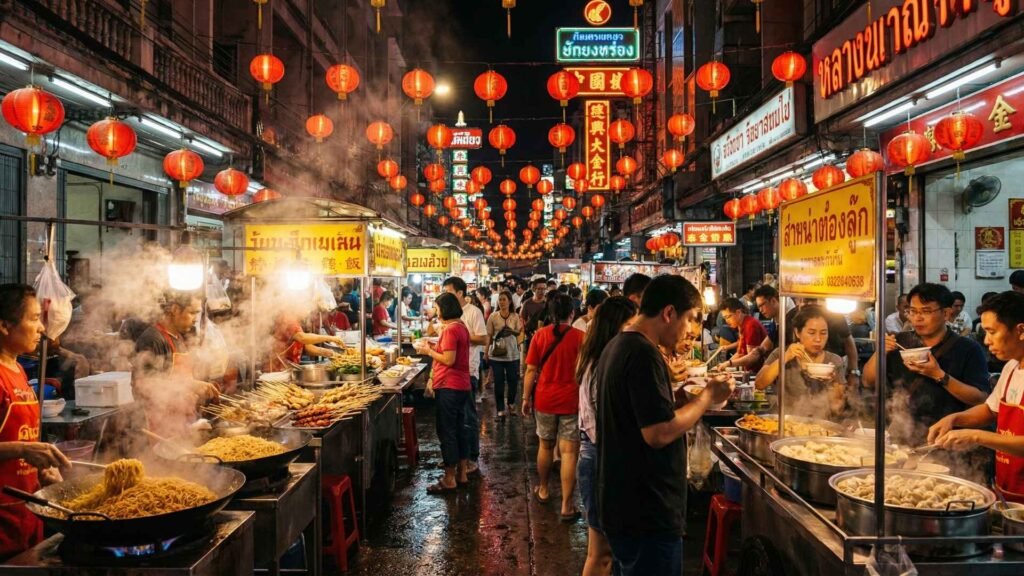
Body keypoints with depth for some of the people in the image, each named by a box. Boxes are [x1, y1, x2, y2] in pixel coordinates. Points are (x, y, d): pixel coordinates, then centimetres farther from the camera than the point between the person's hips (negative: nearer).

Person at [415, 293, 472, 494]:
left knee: (446, 432, -3)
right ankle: (462, 473, 23)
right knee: (459, 429, 15)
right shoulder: (461, 326, 12)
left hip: (449, 387, -10)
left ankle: (449, 479, 3)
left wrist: (429, 351, -9)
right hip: (462, 385, 10)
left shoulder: (450, 329, -17)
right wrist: (433, 348, 9)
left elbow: (449, 360, -22)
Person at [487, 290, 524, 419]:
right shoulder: (493, 316, -4)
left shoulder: (515, 317, -1)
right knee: (499, 382, 2)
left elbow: (519, 334, 5)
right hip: (496, 354, -1)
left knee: (513, 380, 7)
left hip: (512, 354, 1)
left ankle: (511, 403, 34)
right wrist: (486, 352, -1)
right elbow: (488, 335, -1)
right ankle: (500, 410, 11)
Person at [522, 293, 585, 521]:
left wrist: (526, 398, 8)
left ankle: (543, 489, 38)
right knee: (569, 451, 0)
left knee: (545, 445, 21)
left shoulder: (540, 335, -3)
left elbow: (531, 370, -2)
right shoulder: (580, 337, -8)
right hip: (571, 400, -2)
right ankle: (566, 506, 0)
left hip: (545, 399, 2)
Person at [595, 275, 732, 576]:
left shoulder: (617, 346, 10)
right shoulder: (643, 354, -21)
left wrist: (672, 389, 12)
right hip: (646, 511, -10)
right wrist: (708, 396, -15)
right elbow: (658, 433, -26)